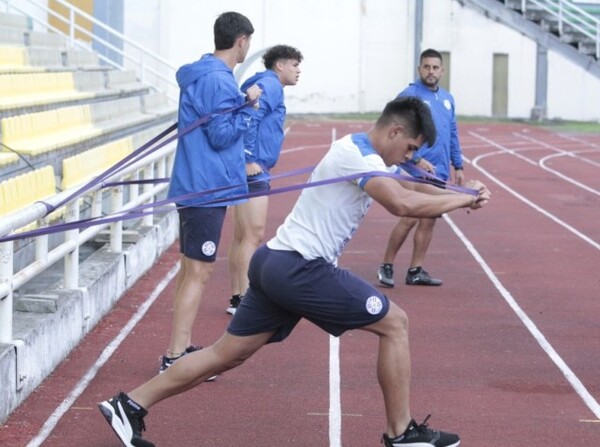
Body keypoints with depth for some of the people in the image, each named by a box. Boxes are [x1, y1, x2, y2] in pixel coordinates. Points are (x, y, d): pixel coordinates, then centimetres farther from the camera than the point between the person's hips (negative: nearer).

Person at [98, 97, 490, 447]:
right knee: (395, 323, -2)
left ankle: (130, 405, 10)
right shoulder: (359, 156, -15)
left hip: (276, 264, 10)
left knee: (228, 354, 11)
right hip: (300, 269, -10)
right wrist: (465, 199, -19)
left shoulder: (357, 150, 17)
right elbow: (402, 204, -30)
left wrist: (459, 193, 10)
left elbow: (406, 188, 26)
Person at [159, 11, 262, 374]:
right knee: (199, 273, -9)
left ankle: (183, 348, 23)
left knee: (192, 270, 16)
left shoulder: (201, 75, 14)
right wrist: (248, 105, -12)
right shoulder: (218, 81, -17)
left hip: (196, 186, 11)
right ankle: (175, 358, -9)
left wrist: (242, 163, 20)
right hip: (208, 189, -11)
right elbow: (222, 135, -19)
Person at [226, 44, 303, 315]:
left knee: (242, 236, 12)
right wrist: (249, 160, -22)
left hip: (252, 170, 10)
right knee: (254, 234, -11)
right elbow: (249, 119, -22)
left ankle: (237, 298, 17)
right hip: (253, 170, -10)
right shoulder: (270, 85, -8)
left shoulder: (269, 86, 22)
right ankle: (243, 300, -13)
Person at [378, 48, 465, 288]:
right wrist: (416, 160, -24)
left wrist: (458, 166, 17)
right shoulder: (409, 96, -8)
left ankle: (416, 271, 13)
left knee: (429, 221, 7)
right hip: (416, 171, -7)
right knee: (410, 219, -10)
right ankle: (386, 266, 4)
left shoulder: (447, 99, 14)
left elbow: (453, 135, 20)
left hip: (439, 173, 7)